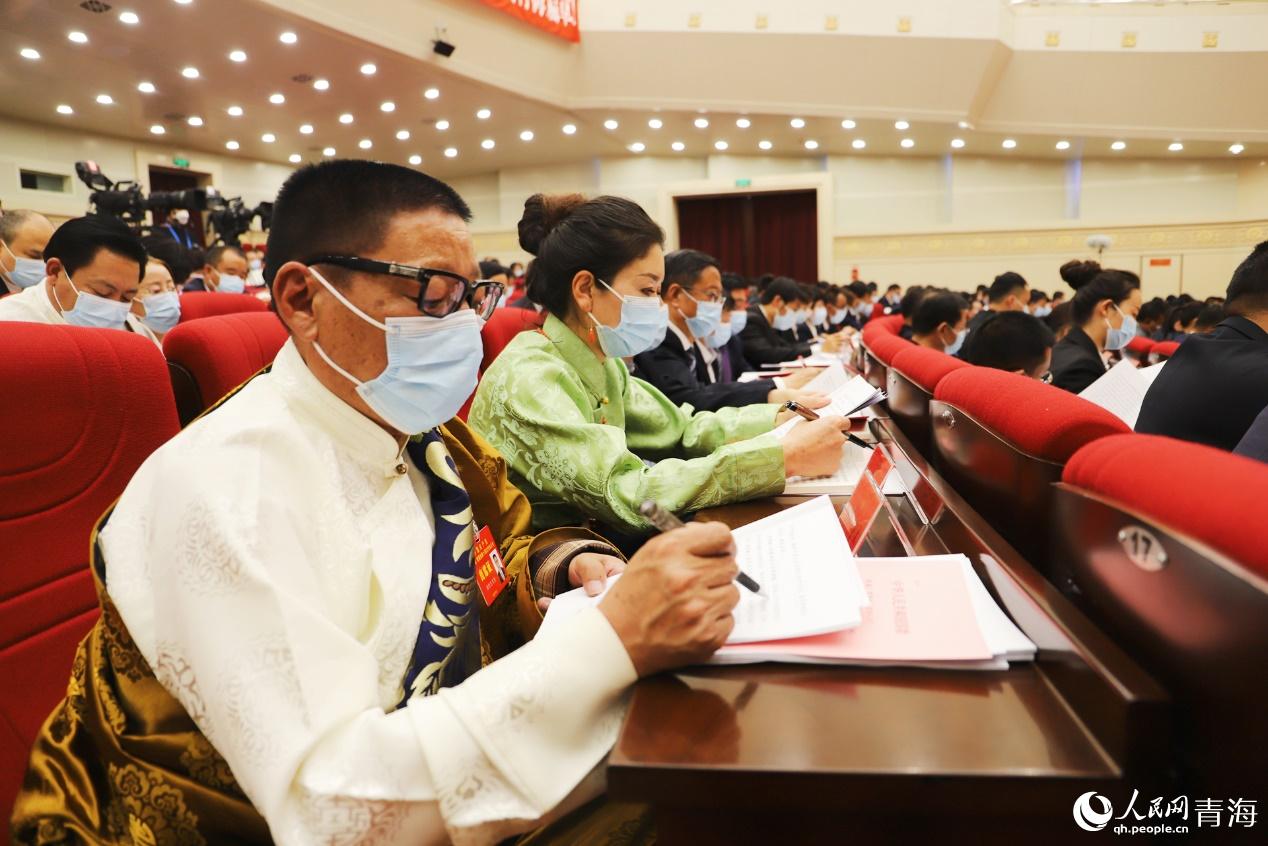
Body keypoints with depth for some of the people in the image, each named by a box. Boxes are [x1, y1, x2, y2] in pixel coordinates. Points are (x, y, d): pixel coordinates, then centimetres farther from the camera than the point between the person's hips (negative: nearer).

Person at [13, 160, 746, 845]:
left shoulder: (418, 430, -3)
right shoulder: (222, 485, -24)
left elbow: (509, 545, 10)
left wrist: (573, 566, -12)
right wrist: (610, 639, -35)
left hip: (460, 777, 6)